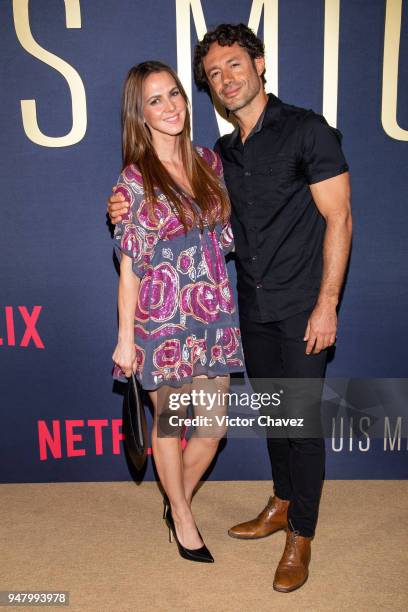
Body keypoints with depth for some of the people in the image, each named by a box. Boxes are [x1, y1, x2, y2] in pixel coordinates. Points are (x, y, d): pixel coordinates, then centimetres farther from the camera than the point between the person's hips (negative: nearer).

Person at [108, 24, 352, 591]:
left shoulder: (307, 130, -8)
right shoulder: (223, 152, 11)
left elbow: (338, 218, -11)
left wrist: (327, 304, -16)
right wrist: (133, 213, -1)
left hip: (302, 309, -6)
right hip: (253, 310, 6)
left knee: (301, 418, 3)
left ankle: (301, 536, 22)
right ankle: (282, 504, 39)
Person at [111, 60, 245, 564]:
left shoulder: (209, 162, 6)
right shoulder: (134, 180, -8)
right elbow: (129, 265, -7)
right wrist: (125, 338, -6)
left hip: (214, 315, 5)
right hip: (163, 319, -4)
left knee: (213, 426, 10)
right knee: (169, 422, 12)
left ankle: (177, 503, 39)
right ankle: (182, 518, 37)